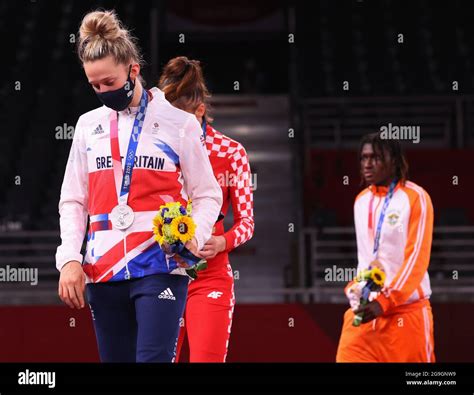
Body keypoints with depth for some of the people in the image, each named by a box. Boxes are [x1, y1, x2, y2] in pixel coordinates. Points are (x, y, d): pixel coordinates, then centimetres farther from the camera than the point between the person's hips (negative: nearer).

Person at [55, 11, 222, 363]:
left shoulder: (179, 123, 2)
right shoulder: (88, 125, 13)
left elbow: (207, 195, 5)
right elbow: (73, 201, 15)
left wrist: (193, 237, -15)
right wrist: (69, 259, 2)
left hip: (160, 268, -4)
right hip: (102, 272, 4)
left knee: (153, 358, -17)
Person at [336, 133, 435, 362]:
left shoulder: (416, 198, -6)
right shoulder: (361, 201, 14)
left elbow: (417, 258, -13)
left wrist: (385, 301, -20)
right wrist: (355, 290, 9)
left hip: (406, 311, -5)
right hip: (365, 310, 5)